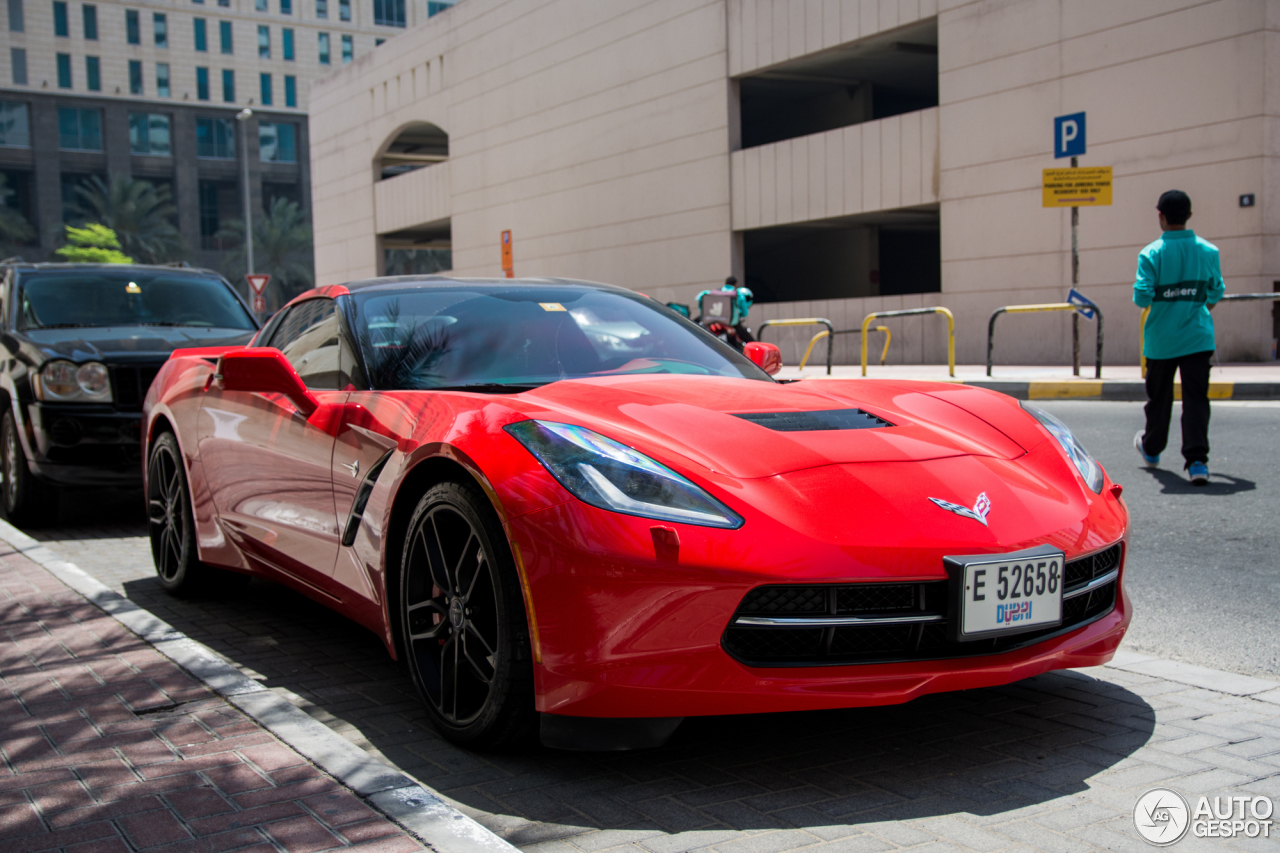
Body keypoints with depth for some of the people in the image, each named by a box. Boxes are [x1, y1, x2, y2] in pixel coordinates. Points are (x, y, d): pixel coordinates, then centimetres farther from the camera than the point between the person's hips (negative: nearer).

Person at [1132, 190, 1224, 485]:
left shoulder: (1151, 253, -10)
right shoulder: (1209, 251, -1)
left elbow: (1142, 297, -16)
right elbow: (1216, 293, 10)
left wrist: (1142, 298, 7)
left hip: (1161, 339, -1)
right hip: (1198, 338, 1)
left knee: (1159, 396, 16)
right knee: (1196, 397, -1)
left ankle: (1151, 449, 35)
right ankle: (1197, 460, -11)